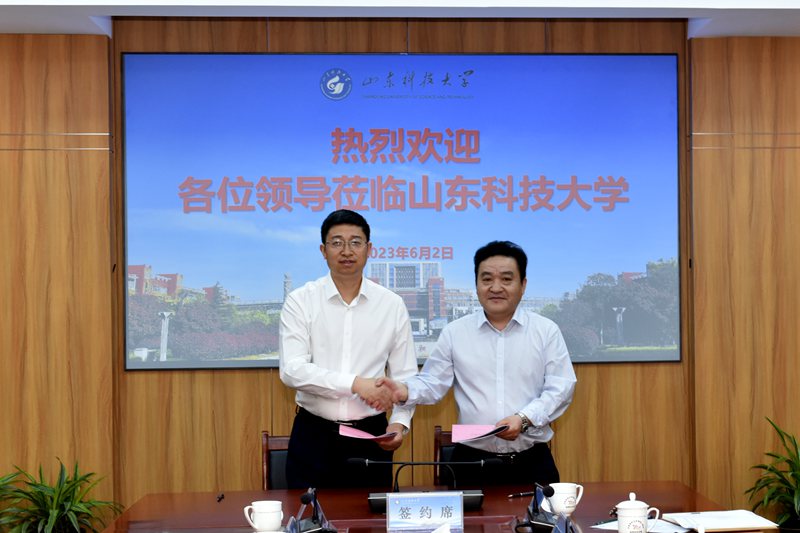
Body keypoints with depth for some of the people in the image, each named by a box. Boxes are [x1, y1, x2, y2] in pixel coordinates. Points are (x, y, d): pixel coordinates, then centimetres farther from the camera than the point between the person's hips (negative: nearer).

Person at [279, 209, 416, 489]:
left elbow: (405, 376, 5)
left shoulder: (392, 305, 3)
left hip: (371, 436, 1)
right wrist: (355, 383, -22)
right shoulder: (300, 302, -3)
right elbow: (292, 370, -13)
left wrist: (399, 422, -12)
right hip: (313, 435, -1)